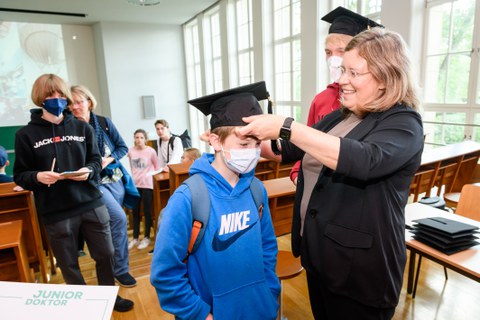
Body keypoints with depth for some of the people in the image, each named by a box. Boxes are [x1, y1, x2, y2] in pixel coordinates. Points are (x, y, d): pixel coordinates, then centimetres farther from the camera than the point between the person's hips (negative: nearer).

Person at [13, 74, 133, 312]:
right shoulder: (26, 134, -2)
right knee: (69, 264, 13)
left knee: (105, 254, 14)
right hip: (55, 212, -2)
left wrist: (89, 171, -13)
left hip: (91, 204, 2)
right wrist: (38, 177, -20)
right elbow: (19, 175, 1)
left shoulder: (82, 128, 4)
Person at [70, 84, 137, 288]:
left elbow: (123, 147, 4)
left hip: (116, 179, 4)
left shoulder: (104, 122, 2)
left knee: (111, 223, 14)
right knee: (119, 218, -18)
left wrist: (109, 160, -12)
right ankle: (121, 269, 0)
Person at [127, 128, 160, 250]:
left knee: (147, 211, 3)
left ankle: (146, 238, 15)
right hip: (135, 184, 3)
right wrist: (135, 176, 10)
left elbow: (157, 167, 2)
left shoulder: (151, 151, -8)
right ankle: (135, 238, 21)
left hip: (147, 184, -3)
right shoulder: (131, 151, 0)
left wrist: (149, 175, -5)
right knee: (135, 211, 10)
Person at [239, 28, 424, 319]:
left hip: (360, 265, -6)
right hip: (317, 252, 7)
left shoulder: (403, 123, -16)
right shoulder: (338, 117, 5)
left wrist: (285, 127, -38)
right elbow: (286, 151, 9)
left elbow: (364, 160, -37)